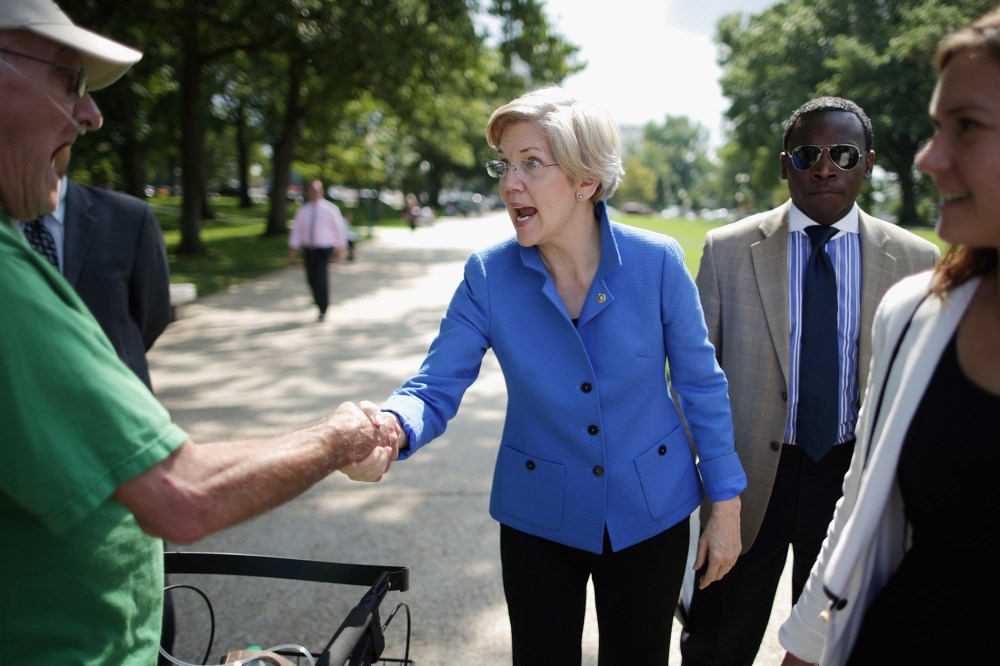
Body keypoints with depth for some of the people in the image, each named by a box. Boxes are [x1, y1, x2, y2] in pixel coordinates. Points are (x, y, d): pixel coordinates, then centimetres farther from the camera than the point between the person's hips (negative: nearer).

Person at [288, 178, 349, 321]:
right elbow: (296, 229, 0)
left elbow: (339, 228, 0)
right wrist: (293, 248, -9)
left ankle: (323, 310, -5)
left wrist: (340, 248, 1)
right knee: (311, 278, 9)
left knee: (321, 277, -15)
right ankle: (318, 299, 38)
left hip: (324, 249, -4)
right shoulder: (302, 210, 3)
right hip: (308, 249, 4)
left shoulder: (330, 209, -5)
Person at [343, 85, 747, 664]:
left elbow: (702, 384, -6)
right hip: (540, 522, 0)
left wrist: (726, 506, -2)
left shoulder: (657, 262, -15)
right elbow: (438, 386, -15)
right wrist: (390, 427, -38)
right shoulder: (488, 276, -14)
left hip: (650, 514, 0)